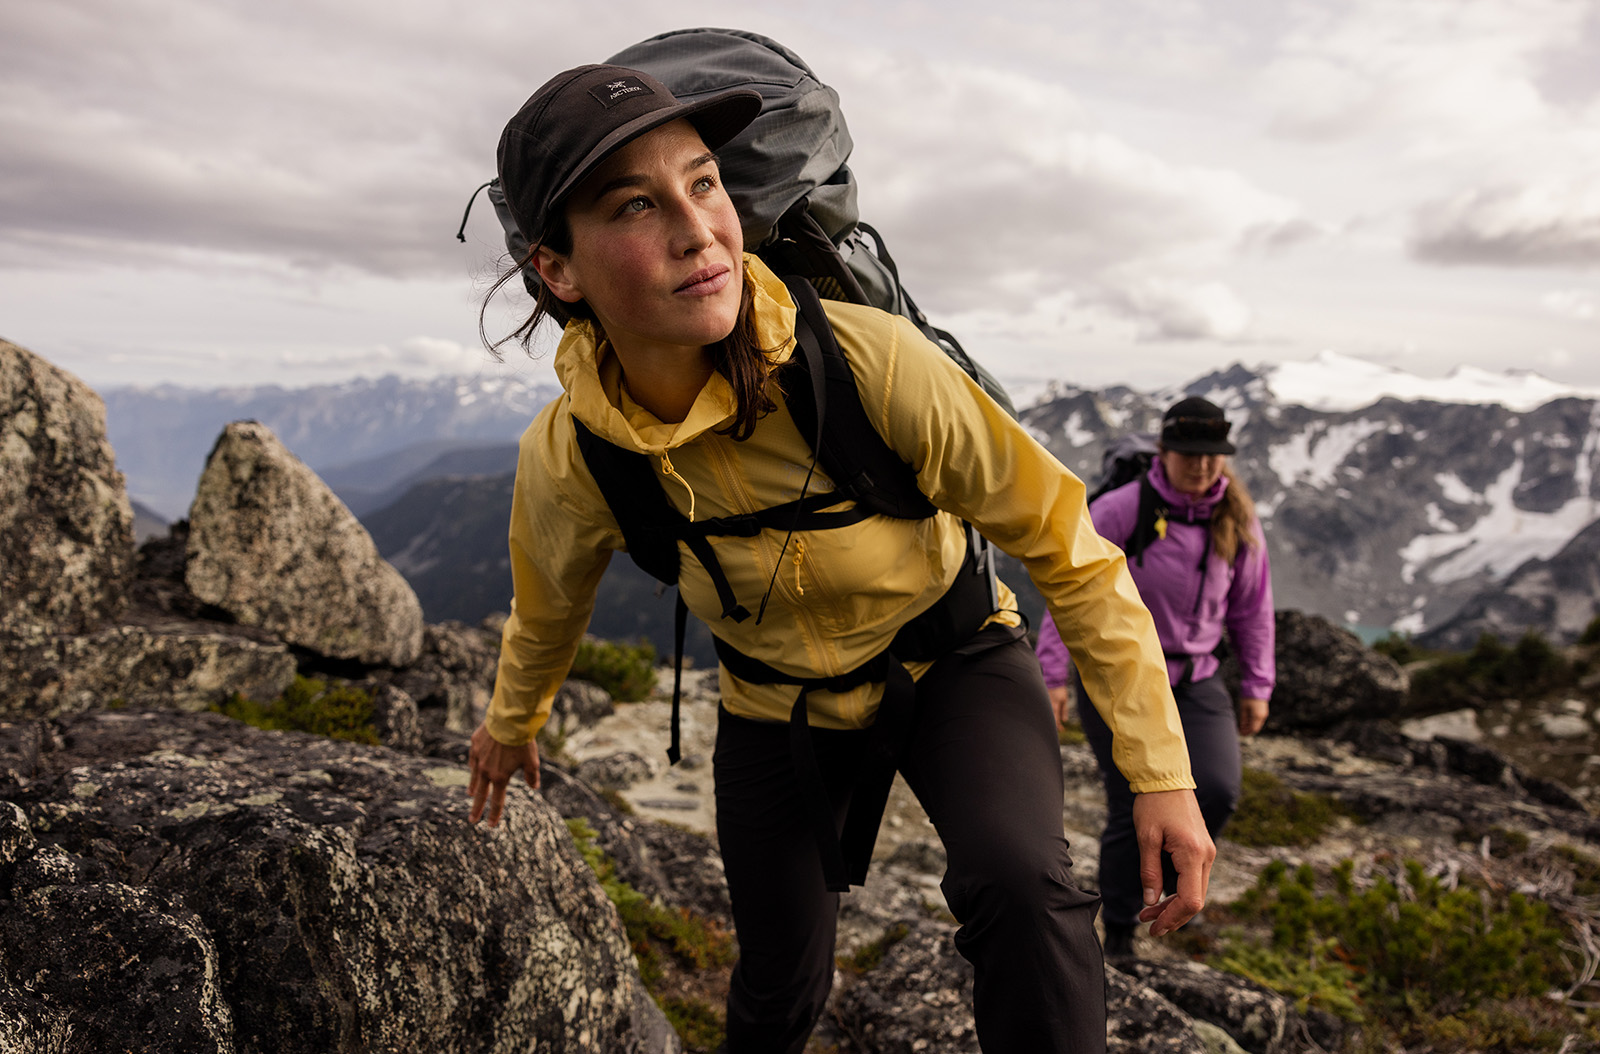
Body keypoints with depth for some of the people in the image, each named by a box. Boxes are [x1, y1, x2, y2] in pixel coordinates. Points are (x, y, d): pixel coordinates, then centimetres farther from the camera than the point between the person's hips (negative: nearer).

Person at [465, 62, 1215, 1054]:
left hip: (950, 657, -1)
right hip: (776, 703, 2)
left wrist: (1161, 771, -20)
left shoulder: (871, 362, -34)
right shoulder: (567, 464, -24)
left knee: (1020, 883, -32)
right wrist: (511, 722, 21)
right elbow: (548, 604, 1)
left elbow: (1065, 543, -21)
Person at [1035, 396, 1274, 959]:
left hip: (1196, 682, 4)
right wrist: (1053, 674, -13)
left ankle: (1169, 873, 17)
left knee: (1219, 790, -15)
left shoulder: (1238, 522, 0)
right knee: (1132, 810, -1)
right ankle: (1120, 931, 22)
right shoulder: (1121, 510, -15)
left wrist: (1256, 686, 12)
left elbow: (1252, 607, 12)